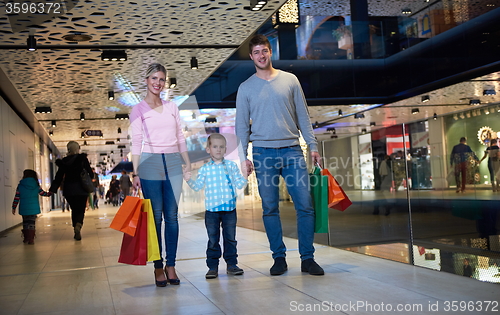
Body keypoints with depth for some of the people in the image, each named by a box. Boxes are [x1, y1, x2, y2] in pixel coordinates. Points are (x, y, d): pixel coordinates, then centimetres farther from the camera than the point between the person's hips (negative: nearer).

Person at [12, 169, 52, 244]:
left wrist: (14, 207, 10)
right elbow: (43, 193, 11)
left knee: (25, 223, 15)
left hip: (24, 208, 0)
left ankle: (26, 238, 21)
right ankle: (31, 239, -3)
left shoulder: (20, 186, 0)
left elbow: (16, 198, 1)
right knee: (32, 223, 1)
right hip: (34, 208, 0)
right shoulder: (36, 185, 2)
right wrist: (50, 193, 30)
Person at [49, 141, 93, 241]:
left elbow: (59, 176, 3)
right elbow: (90, 174, -2)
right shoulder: (83, 159, -3)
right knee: (81, 209, 3)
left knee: (74, 209, 14)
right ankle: (78, 225, -27)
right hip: (81, 189, -2)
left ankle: (77, 232, 10)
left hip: (69, 190, 2)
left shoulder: (64, 161, 4)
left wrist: (52, 189, 7)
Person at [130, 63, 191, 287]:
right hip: (150, 162, -3)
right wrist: (136, 172, -6)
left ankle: (171, 265, 6)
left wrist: (188, 163, 12)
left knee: (172, 216, 1)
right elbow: (136, 142, 0)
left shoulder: (172, 107, 14)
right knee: (155, 216, -2)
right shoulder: (139, 110, 5)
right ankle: (158, 267, 4)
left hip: (173, 162, 3)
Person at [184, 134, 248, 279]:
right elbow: (197, 186, 2)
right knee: (213, 240, 5)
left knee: (230, 238, 8)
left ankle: (231, 264, 18)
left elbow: (239, 184, 6)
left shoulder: (231, 166, 6)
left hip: (230, 208, 1)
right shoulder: (205, 169, 4)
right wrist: (189, 180, -15)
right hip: (212, 209, -1)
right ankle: (212, 266, 12)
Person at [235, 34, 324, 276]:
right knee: (270, 208, 2)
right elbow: (242, 125, 8)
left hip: (292, 150, 1)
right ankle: (279, 257, 13)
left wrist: (313, 146, 4)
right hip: (263, 152, 0)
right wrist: (243, 157, -1)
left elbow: (303, 116, 11)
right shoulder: (246, 88, 9)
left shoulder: (290, 80, 11)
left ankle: (307, 258, 4)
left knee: (305, 205, -5)